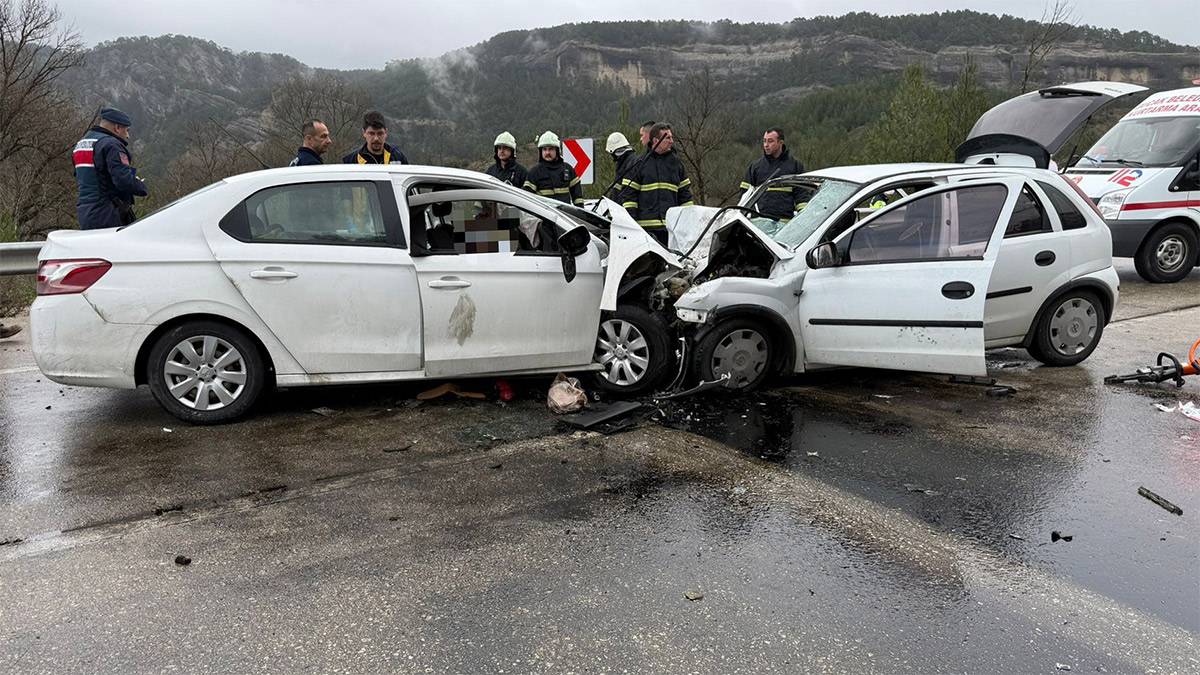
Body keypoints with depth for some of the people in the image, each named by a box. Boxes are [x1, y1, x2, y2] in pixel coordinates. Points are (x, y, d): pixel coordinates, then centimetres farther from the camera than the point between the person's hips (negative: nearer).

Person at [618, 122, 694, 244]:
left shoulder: (676, 162, 14)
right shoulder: (640, 162, 2)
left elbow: (685, 193, 18)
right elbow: (628, 193, 0)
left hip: (672, 225, 3)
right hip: (646, 226, -3)